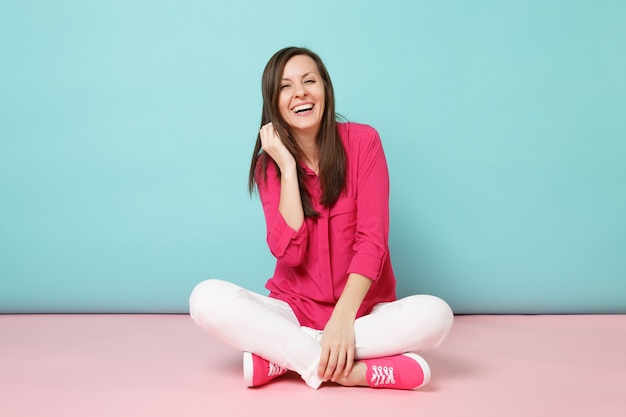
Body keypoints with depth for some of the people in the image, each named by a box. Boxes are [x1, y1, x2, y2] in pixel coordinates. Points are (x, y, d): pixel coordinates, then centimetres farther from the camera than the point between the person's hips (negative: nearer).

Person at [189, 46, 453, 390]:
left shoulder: (362, 141, -5)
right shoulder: (269, 163, 0)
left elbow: (372, 239, -12)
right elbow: (289, 251, -14)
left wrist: (343, 319, -24)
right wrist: (287, 166, -16)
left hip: (362, 310, 0)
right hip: (294, 310, 1)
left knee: (435, 313, -30)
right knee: (207, 298, -25)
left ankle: (279, 355, -22)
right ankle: (357, 370, -27)